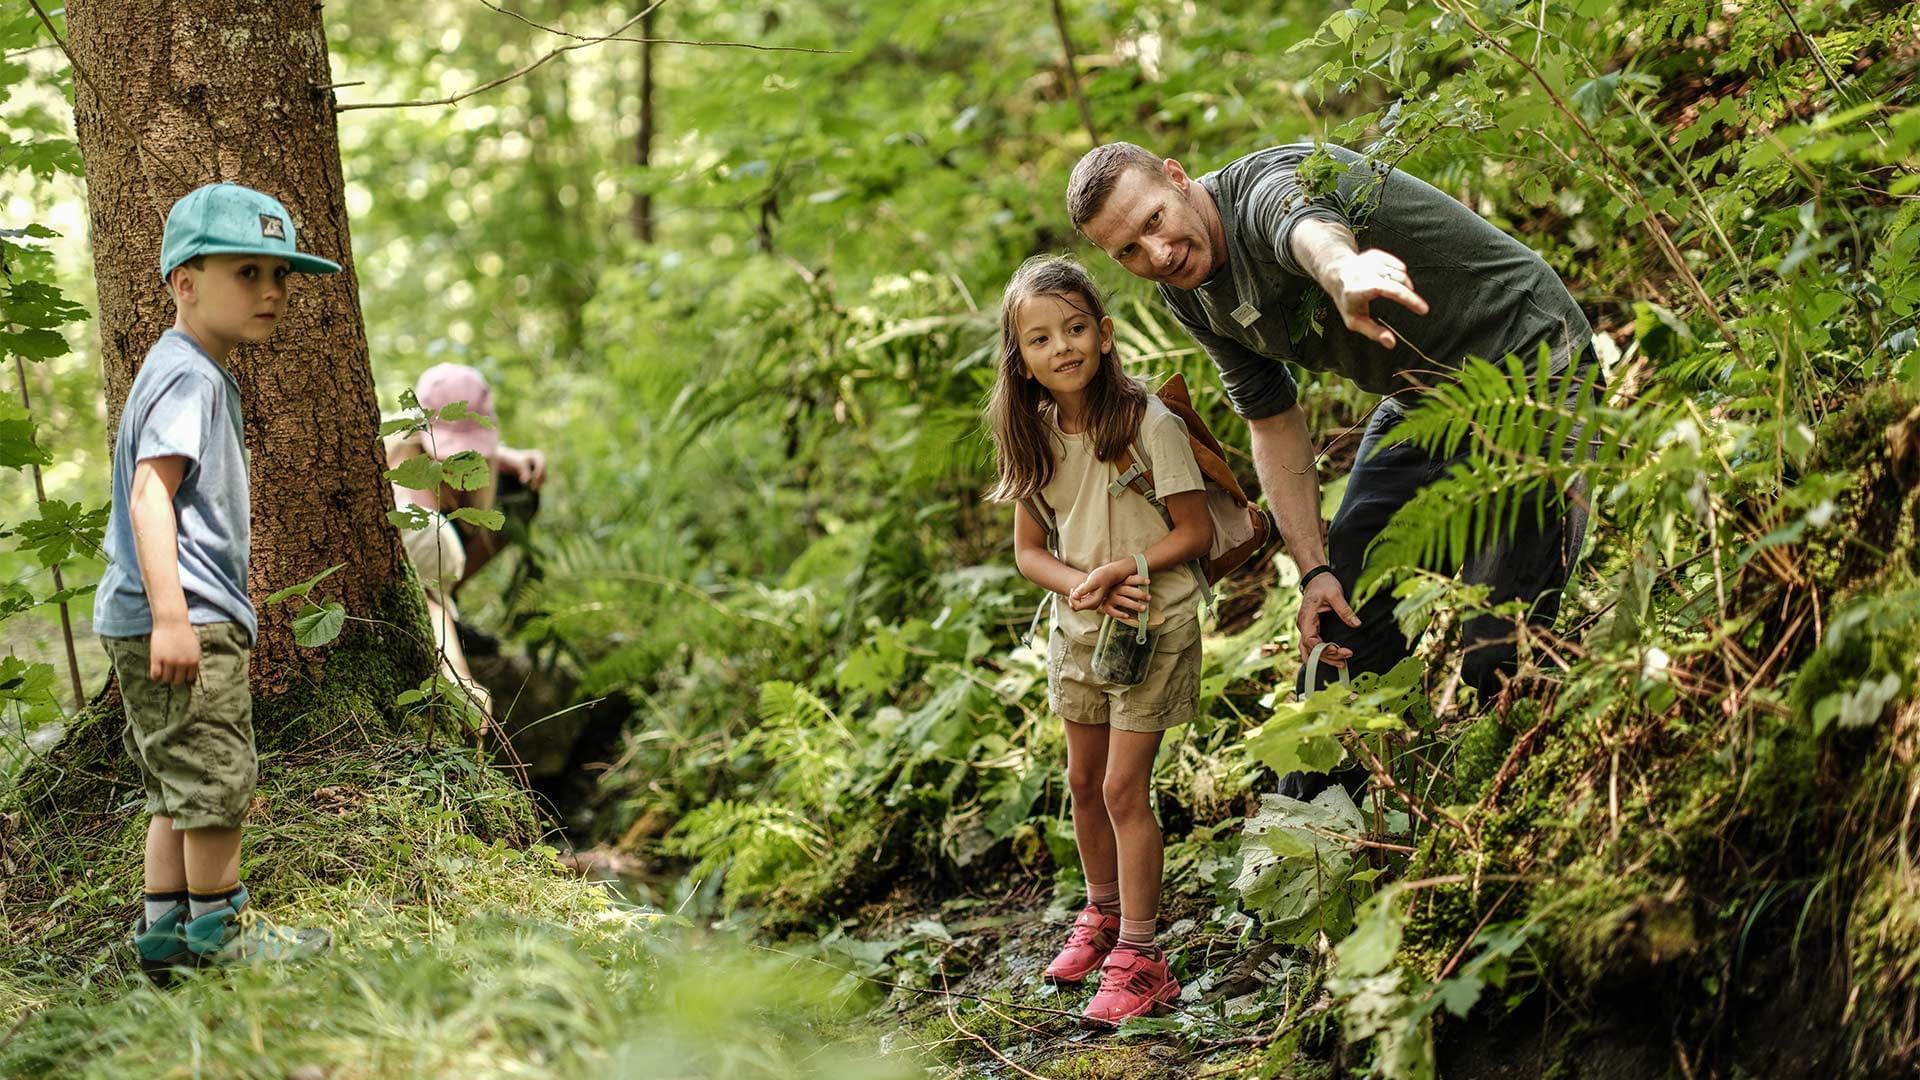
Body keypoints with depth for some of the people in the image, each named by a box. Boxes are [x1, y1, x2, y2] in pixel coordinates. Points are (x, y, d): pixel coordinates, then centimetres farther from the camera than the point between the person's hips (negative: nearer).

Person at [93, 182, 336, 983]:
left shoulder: (198, 375, 19)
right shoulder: (188, 376, -13)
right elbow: (150, 495, -23)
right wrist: (171, 613, -30)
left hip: (171, 620, 11)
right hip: (186, 616, -11)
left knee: (181, 788, 15)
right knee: (218, 776, -2)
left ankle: (162, 935, 21)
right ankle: (217, 932, 10)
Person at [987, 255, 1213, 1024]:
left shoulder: (1148, 424, -17)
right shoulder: (1036, 437, -1)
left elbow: (1196, 532, -14)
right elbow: (1029, 549, 2)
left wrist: (1117, 572, -23)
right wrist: (1081, 585, -17)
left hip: (1153, 624, -6)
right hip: (1080, 627, 6)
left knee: (1123, 787, -6)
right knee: (1085, 781, 17)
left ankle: (1139, 955, 2)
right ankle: (1102, 913, 38)